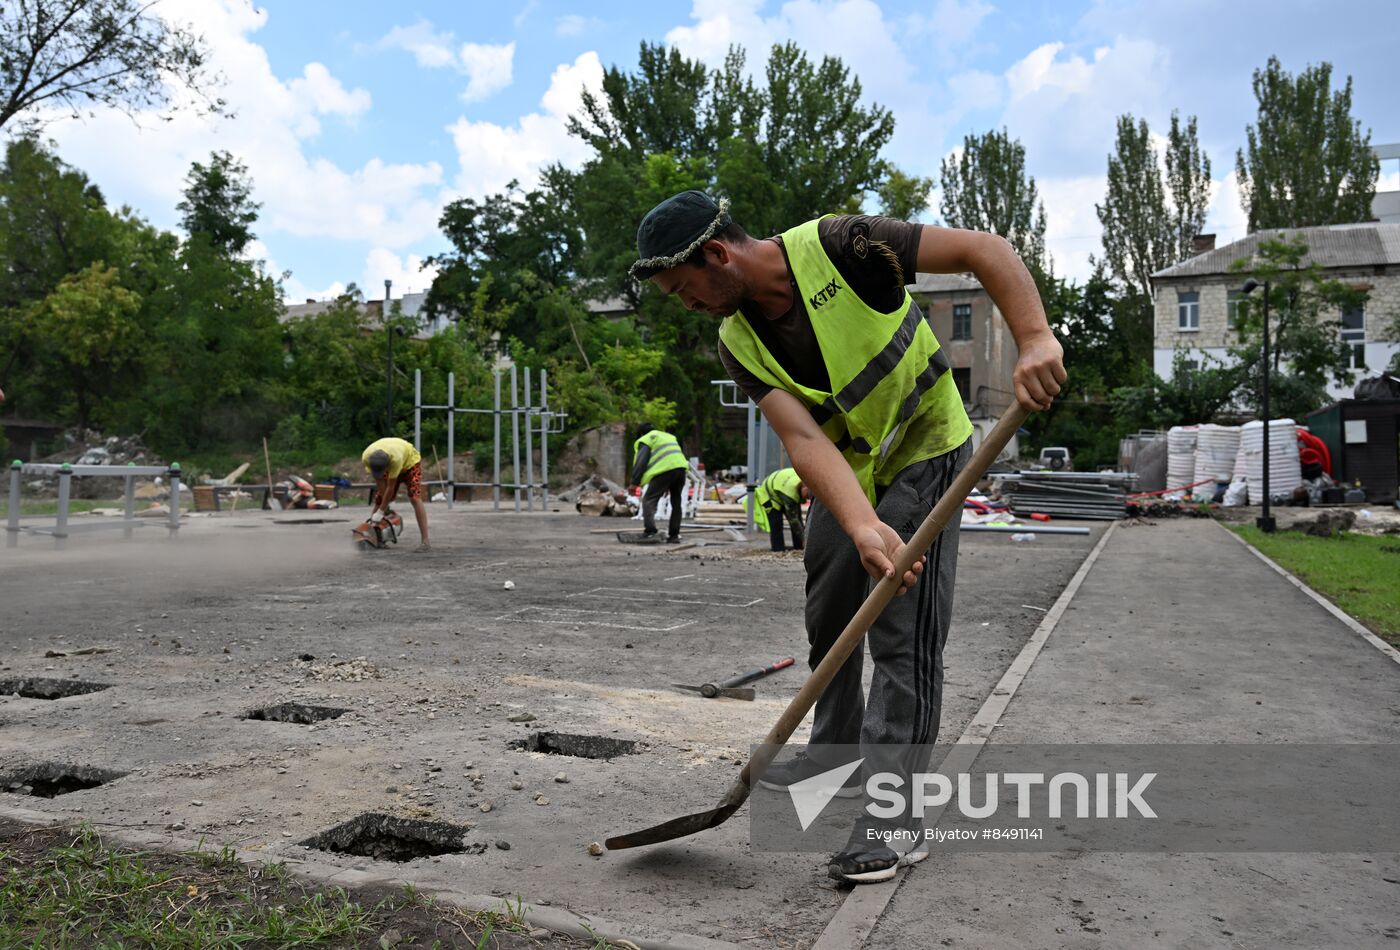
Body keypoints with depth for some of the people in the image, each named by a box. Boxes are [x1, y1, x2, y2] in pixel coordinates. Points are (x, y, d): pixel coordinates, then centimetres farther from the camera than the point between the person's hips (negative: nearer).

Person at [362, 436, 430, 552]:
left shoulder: (395, 458, -44)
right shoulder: (366, 458, -31)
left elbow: (390, 487, -35)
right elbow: (379, 481, -19)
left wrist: (381, 511, -28)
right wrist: (385, 505, -16)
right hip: (391, 465, 5)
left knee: (415, 498, -21)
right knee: (379, 499, -2)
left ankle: (425, 542, -27)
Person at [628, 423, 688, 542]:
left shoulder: (645, 440, 10)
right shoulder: (669, 436, 33)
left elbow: (640, 462, -1)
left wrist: (634, 482, 1)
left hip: (664, 470, -7)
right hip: (681, 468, 7)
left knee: (649, 500, -2)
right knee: (676, 503, 17)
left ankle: (650, 531, -16)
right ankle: (674, 535, 17)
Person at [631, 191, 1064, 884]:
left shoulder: (839, 246, -24)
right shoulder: (739, 344, -10)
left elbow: (984, 250, -23)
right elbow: (804, 439, -24)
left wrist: (1034, 341, -38)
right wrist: (863, 528, -40)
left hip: (924, 453, -6)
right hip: (844, 473, 6)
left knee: (902, 634, -11)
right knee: (828, 619, 13)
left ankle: (893, 819, -4)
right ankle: (836, 757, 35)